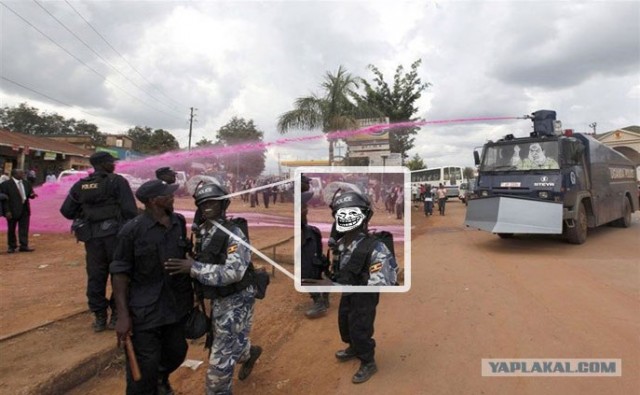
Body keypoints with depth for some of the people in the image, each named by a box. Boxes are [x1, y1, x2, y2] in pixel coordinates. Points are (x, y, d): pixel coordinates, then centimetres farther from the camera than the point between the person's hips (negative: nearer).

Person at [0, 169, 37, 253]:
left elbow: (30, 193, 15)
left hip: (25, 210, 4)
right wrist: (7, 211, -15)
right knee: (11, 229, 8)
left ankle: (24, 246, 9)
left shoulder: (26, 183, 8)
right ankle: (11, 246, 20)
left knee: (24, 229, 3)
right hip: (13, 211, -4)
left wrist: (32, 195, -11)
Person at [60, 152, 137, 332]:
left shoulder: (80, 185, 9)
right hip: (115, 234, -4)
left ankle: (99, 317, 18)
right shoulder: (117, 181, -7)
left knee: (95, 276, 12)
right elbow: (130, 210, -14)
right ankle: (117, 314, 12)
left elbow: (66, 211, 10)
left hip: (92, 236, 5)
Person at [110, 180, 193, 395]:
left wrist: (192, 291, 15)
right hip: (145, 310, -5)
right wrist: (123, 314, -15)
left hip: (177, 304, 5)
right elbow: (120, 272, -11)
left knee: (177, 352, 21)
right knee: (144, 367, 3)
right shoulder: (132, 230, -14)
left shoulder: (179, 222, 1)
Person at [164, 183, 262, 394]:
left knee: (221, 355, 0)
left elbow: (233, 272, -31)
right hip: (218, 299, 8)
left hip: (237, 299, -8)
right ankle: (250, 353, 54)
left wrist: (193, 268, -33)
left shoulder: (233, 234, -22)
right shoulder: (202, 232, 3)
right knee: (230, 341, 25)